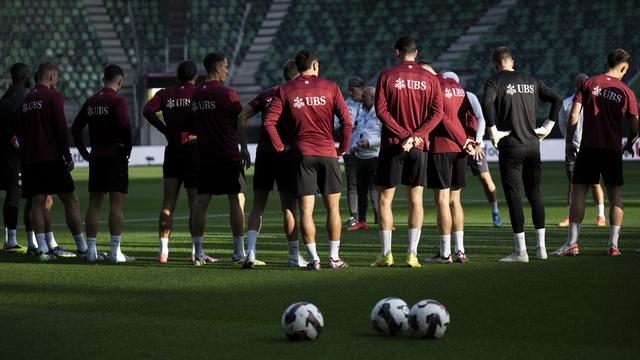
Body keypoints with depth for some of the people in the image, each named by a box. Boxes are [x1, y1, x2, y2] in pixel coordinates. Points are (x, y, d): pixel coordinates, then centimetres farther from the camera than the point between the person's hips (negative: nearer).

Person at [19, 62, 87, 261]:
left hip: (30, 160, 6)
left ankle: (43, 249, -3)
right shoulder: (53, 96, -7)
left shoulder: (27, 99, 13)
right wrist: (68, 156, -8)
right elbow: (60, 128, -13)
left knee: (37, 203, 3)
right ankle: (82, 247, 1)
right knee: (71, 201, 1)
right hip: (51, 159, -6)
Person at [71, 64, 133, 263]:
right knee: (117, 204, -5)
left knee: (94, 204, 9)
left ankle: (91, 250, 9)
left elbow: (75, 128, 13)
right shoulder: (117, 101, -10)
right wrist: (127, 148, -10)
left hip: (96, 157, 6)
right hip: (116, 157, -6)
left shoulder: (91, 102, 10)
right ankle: (115, 252, -8)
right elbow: (125, 125, -23)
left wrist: (85, 153, 15)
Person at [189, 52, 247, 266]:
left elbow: (195, 125, 15)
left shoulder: (196, 96, 10)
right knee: (237, 200, 0)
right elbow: (241, 123, -6)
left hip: (204, 157, 6)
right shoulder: (227, 94, -9)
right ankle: (239, 252, -3)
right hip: (228, 156, -6)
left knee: (201, 202, 4)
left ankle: (198, 252, 2)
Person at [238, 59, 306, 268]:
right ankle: (294, 257, 10)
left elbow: (242, 116, 6)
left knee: (257, 207, 6)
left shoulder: (267, 94, 12)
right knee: (288, 207, 4)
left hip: (263, 153, 4)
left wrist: (244, 146, 8)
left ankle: (250, 252, -10)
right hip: (285, 155, -4)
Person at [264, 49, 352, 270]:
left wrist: (280, 146, 4)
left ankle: (314, 258, -3)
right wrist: (343, 148, 6)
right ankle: (334, 258, 8)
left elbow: (269, 121, -5)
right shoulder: (330, 87, 2)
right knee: (332, 207, 9)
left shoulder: (285, 90, 3)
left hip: (302, 153, 0)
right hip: (328, 152, 0)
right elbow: (346, 120, -4)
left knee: (306, 209, 1)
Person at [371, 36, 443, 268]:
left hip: (392, 145, -2)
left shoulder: (387, 76, -3)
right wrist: (416, 135, -11)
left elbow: (381, 110, -10)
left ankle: (386, 254, 2)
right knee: (415, 199, 7)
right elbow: (437, 113, -4)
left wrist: (404, 134, -12)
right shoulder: (430, 79, 4)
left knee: (385, 199, 5)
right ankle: (412, 254, 2)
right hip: (419, 148, 2)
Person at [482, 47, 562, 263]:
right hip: (533, 145, 5)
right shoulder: (531, 81, 10)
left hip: (510, 147, -5)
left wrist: (493, 131, -18)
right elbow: (557, 100, 9)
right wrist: (548, 126, 10)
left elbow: (487, 102, -25)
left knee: (514, 196, -3)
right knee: (534, 194, 13)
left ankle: (521, 251, -5)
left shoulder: (495, 82, -5)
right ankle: (541, 247, 11)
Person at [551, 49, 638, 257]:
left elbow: (574, 116, -5)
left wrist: (569, 142, 4)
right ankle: (613, 244, 3)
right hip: (613, 149, 0)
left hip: (588, 146, 0)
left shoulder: (589, 84, 1)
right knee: (615, 196, 7)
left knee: (578, 193, 4)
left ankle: (572, 243, -2)